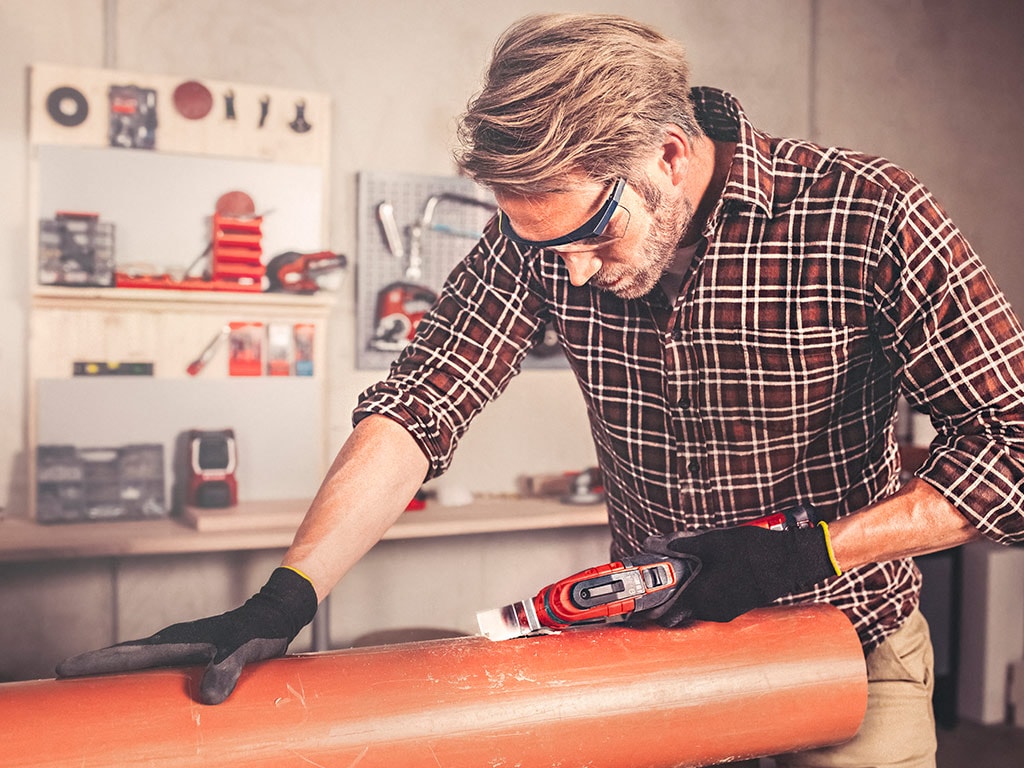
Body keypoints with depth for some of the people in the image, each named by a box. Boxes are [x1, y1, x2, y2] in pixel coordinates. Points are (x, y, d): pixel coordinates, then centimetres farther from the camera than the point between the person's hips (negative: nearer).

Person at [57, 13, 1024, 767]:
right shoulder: (545, 221, -14)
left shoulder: (865, 217, -24)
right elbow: (421, 400, -18)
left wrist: (812, 550, -24)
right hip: (655, 627, 3)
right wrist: (280, 603, -29)